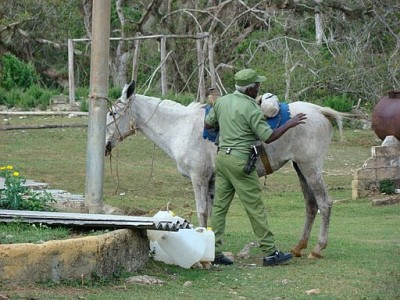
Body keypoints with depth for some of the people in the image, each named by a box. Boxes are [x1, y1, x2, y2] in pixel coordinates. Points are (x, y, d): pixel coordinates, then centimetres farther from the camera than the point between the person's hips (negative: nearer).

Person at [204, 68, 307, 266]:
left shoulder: (222, 101, 6)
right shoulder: (251, 109, -15)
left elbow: (207, 124, 16)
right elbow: (268, 137, -14)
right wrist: (289, 125, -4)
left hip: (222, 157, 7)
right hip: (240, 161, -7)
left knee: (219, 206, 9)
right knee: (255, 208, -1)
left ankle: (214, 251, 8)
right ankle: (270, 253, 4)